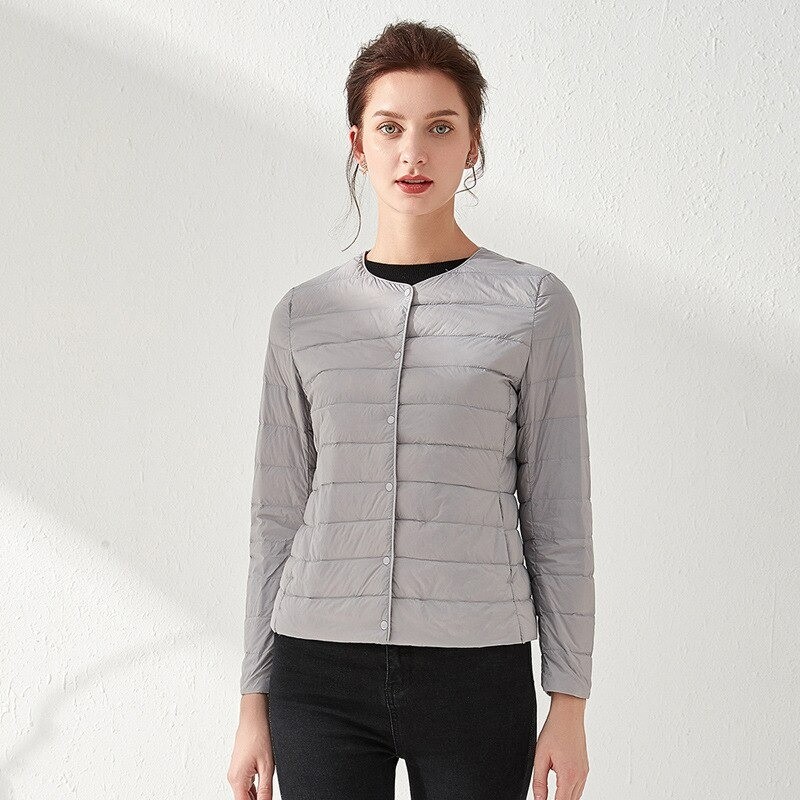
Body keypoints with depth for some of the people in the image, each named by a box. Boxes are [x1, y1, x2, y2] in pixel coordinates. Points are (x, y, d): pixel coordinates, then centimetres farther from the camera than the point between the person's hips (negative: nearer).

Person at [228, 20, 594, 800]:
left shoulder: (534, 305, 0)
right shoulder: (304, 315, 6)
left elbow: (558, 518, 1)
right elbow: (277, 519, 8)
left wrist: (569, 704, -1)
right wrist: (254, 702, 7)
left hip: (477, 676, -2)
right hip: (321, 677, 2)